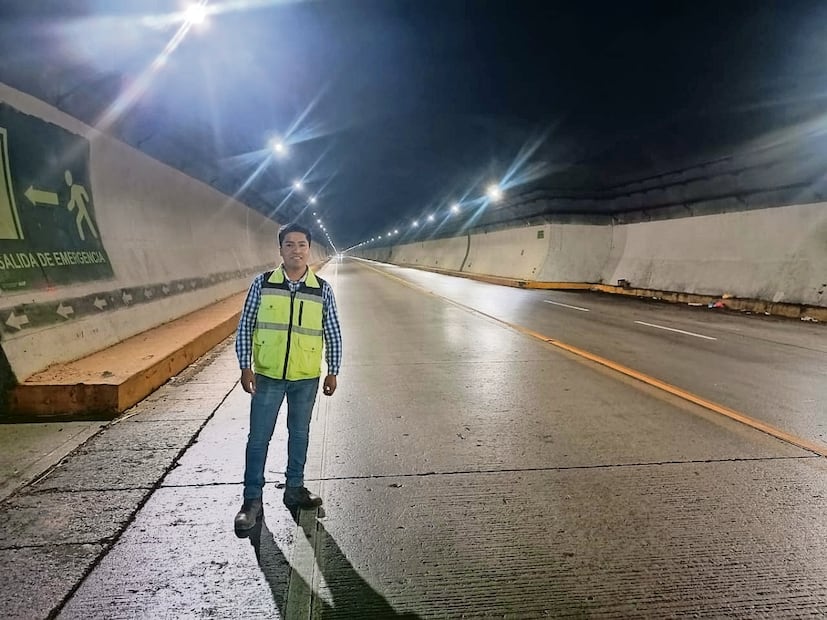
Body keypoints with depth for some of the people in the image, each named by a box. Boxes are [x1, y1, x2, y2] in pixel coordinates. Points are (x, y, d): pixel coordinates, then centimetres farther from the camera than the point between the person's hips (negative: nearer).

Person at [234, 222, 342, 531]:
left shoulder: (322, 289, -3)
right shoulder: (262, 283, -4)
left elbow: (333, 333, 3)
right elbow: (245, 326, -1)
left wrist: (333, 372, 2)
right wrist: (245, 367, -6)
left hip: (306, 377, 1)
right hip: (268, 375, -1)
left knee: (299, 434, 15)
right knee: (258, 438, 6)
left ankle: (294, 489, 32)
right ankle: (252, 499, 20)